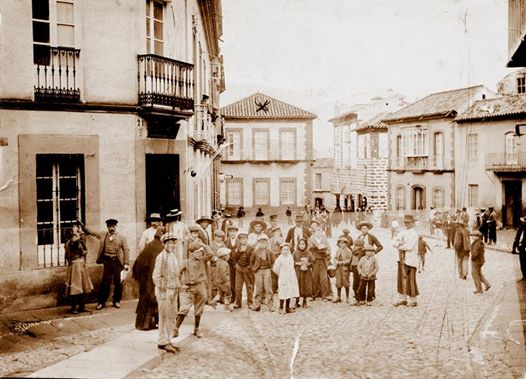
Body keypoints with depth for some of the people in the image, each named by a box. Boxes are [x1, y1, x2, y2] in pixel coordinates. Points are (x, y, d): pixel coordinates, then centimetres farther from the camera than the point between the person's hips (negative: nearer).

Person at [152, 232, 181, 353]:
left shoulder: (173, 256, 13)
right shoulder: (161, 257, -13)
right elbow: (156, 276, -15)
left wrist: (177, 287, 12)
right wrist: (162, 290, -16)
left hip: (173, 290, 8)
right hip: (165, 290, -8)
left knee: (172, 317, 13)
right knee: (165, 317, -1)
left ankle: (167, 341, 23)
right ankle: (163, 342, 8)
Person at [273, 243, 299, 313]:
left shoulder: (290, 257, 5)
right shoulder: (279, 259, -13)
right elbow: (275, 269, -9)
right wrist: (280, 274, 3)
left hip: (291, 278, 6)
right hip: (283, 278, -5)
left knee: (290, 293, 9)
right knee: (283, 293, -5)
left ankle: (287, 307, 20)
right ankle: (281, 308, 5)